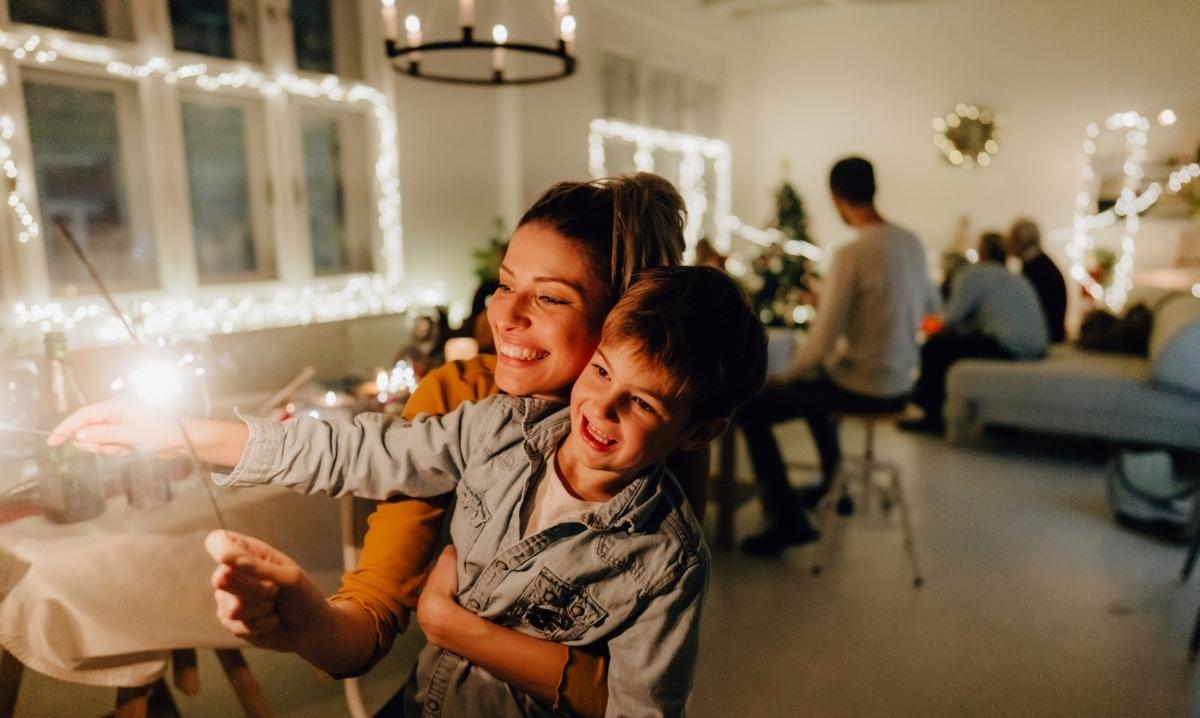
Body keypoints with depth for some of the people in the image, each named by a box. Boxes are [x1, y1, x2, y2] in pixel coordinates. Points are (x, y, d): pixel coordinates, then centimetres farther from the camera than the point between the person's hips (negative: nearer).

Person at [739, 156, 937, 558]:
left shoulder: (852, 255, -22)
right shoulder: (911, 242, 1)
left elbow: (821, 341, -22)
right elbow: (930, 306, 19)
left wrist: (786, 375, -5)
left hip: (860, 387, -8)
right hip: (901, 385, 8)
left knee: (750, 409, 0)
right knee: (812, 387, 34)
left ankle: (788, 521, 2)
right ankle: (833, 486, 44)